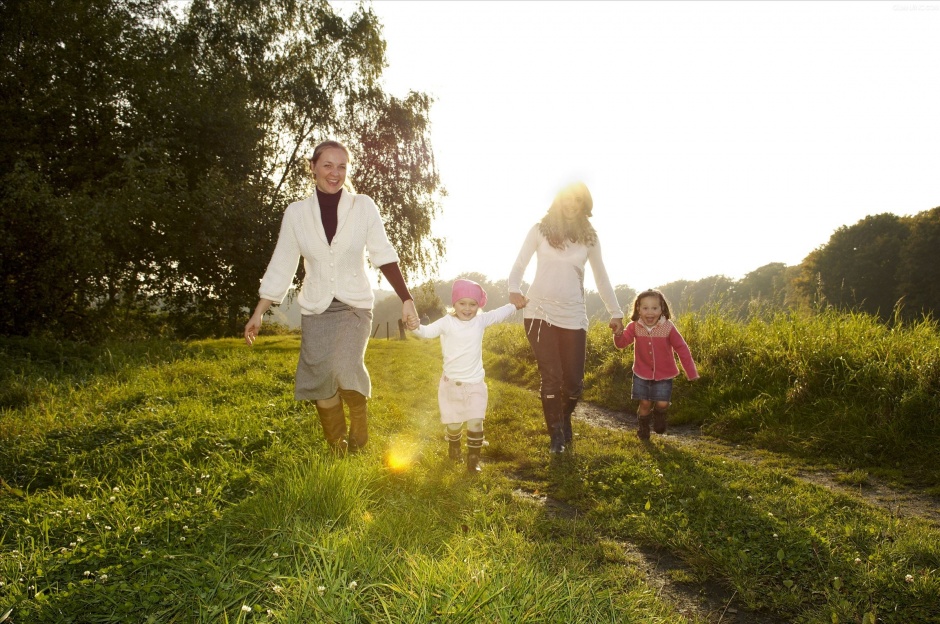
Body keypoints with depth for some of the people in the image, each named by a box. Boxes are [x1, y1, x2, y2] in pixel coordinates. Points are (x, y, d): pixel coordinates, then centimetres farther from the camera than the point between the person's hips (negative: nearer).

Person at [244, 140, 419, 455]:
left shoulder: (363, 206, -2)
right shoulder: (296, 212, 2)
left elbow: (384, 256, -3)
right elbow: (281, 266, 6)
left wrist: (406, 299, -10)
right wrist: (258, 313, 6)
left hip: (355, 306, -2)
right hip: (316, 310, 2)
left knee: (346, 367, -24)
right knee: (322, 381, -2)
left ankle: (359, 426, 6)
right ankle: (337, 450, 19)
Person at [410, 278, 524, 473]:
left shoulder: (481, 321, 0)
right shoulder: (447, 322, -12)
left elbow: (499, 314, 17)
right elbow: (428, 331, -24)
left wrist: (515, 305, 24)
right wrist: (416, 327, -44)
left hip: (475, 384, 2)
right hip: (452, 383, -2)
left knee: (476, 422, -2)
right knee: (454, 422, 12)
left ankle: (473, 458, 11)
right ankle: (453, 447, 41)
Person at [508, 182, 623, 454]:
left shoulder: (589, 237, 7)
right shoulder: (541, 230, 1)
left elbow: (601, 277, 14)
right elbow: (520, 265, 3)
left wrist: (615, 312, 12)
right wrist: (514, 288, -17)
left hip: (573, 316, 2)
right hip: (540, 313, -2)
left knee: (574, 380, 2)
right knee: (551, 377, -4)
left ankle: (565, 419, 34)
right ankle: (557, 436, 14)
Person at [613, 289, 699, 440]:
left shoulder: (668, 327, -16)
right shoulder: (634, 327, -11)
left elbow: (682, 350, -10)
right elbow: (621, 343, -16)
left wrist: (692, 374, -10)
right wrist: (618, 334, -40)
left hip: (664, 374, -1)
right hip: (642, 374, 1)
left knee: (662, 404, -8)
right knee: (645, 404, 0)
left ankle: (659, 414, 29)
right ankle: (643, 429, 28)